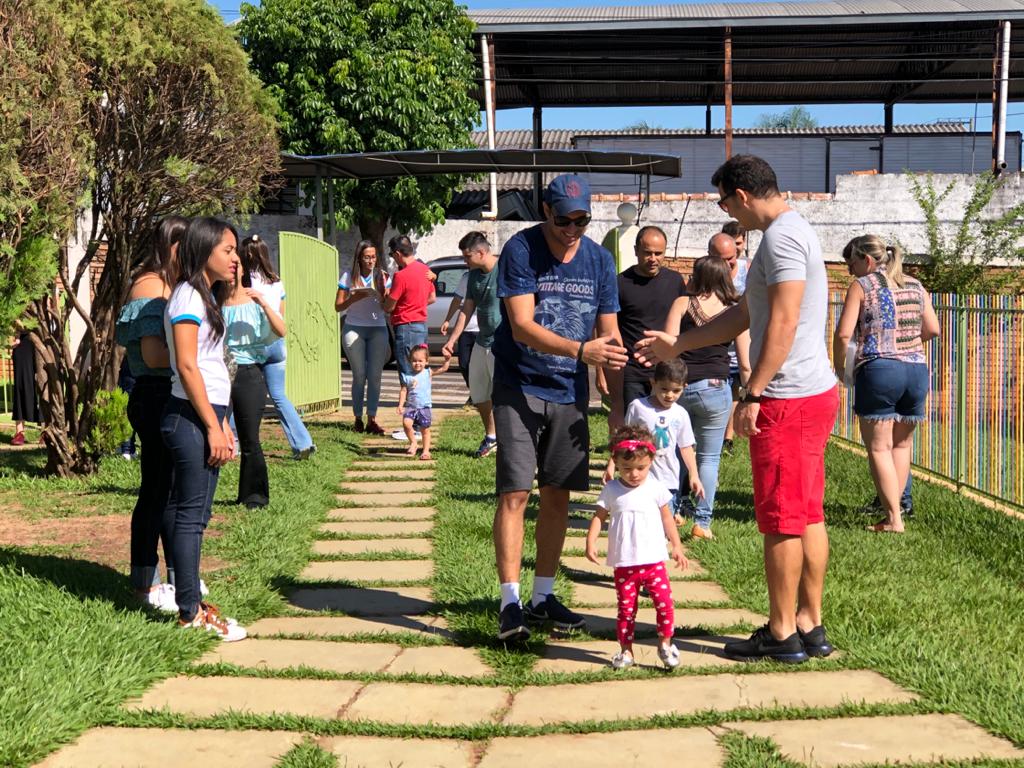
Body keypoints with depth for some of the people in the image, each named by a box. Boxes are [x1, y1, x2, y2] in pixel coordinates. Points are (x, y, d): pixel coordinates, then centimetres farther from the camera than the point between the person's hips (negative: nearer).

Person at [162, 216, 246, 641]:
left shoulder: (206, 297, 18)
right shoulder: (188, 296, -11)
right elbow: (187, 367, -17)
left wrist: (222, 423, 17)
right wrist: (212, 427, -17)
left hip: (206, 415, 10)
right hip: (190, 417, -10)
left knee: (195, 514, 11)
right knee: (190, 515, -5)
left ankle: (191, 602, 17)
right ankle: (190, 614, 0)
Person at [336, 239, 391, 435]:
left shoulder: (383, 277, 4)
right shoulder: (349, 277, 1)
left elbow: (387, 307, 2)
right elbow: (338, 306, 2)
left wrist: (382, 292, -16)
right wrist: (355, 297, -15)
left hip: (378, 330, 1)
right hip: (354, 329, -1)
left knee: (375, 375, -3)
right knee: (359, 375, -1)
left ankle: (371, 419, -1)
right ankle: (358, 419, 4)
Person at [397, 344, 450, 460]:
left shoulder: (428, 373, 2)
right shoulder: (407, 376, 2)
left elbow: (443, 368, 0)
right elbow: (403, 391, 2)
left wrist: (448, 358, -14)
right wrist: (401, 405, -6)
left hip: (424, 407, 0)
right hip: (410, 407, 0)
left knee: (425, 430, 4)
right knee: (406, 423, -22)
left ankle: (426, 451, 16)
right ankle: (413, 442, 1)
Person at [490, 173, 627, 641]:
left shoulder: (599, 260, 3)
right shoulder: (520, 250, -11)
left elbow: (609, 331, 6)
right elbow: (522, 326, -21)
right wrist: (580, 350, -34)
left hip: (569, 392, 5)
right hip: (519, 388, -4)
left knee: (557, 495, 8)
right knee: (514, 493, -9)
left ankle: (543, 597, 20)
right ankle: (510, 603, -3)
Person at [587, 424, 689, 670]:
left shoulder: (656, 488, 1)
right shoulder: (611, 491, 0)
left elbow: (667, 518, 10)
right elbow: (599, 517, 3)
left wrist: (677, 546, 9)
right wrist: (591, 542, -10)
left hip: (654, 560, 0)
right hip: (624, 564, 0)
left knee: (664, 602, -9)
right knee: (626, 609, 6)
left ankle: (665, 643, 10)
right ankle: (625, 651, 18)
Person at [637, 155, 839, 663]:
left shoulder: (781, 238, -14)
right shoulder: (791, 232, 19)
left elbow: (782, 324, -22)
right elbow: (744, 316, 25)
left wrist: (751, 396, -20)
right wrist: (676, 345, 27)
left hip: (787, 400, -10)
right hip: (815, 393, 10)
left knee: (781, 521, -1)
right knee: (807, 516, 13)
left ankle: (782, 634, 8)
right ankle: (809, 626, 21)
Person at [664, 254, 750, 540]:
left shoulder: (682, 303, 0)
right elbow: (746, 363, 0)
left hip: (679, 387, 1)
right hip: (714, 388, -1)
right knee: (709, 457, 9)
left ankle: (670, 509, 22)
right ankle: (702, 521, 7)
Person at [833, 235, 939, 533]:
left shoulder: (861, 286, -3)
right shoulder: (916, 286, 13)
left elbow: (843, 333, -10)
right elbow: (933, 329, 12)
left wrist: (839, 365, 4)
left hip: (878, 370, -6)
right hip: (917, 370, 6)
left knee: (879, 448, -1)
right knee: (902, 444, 17)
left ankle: (894, 520, -4)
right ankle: (895, 506, 20)